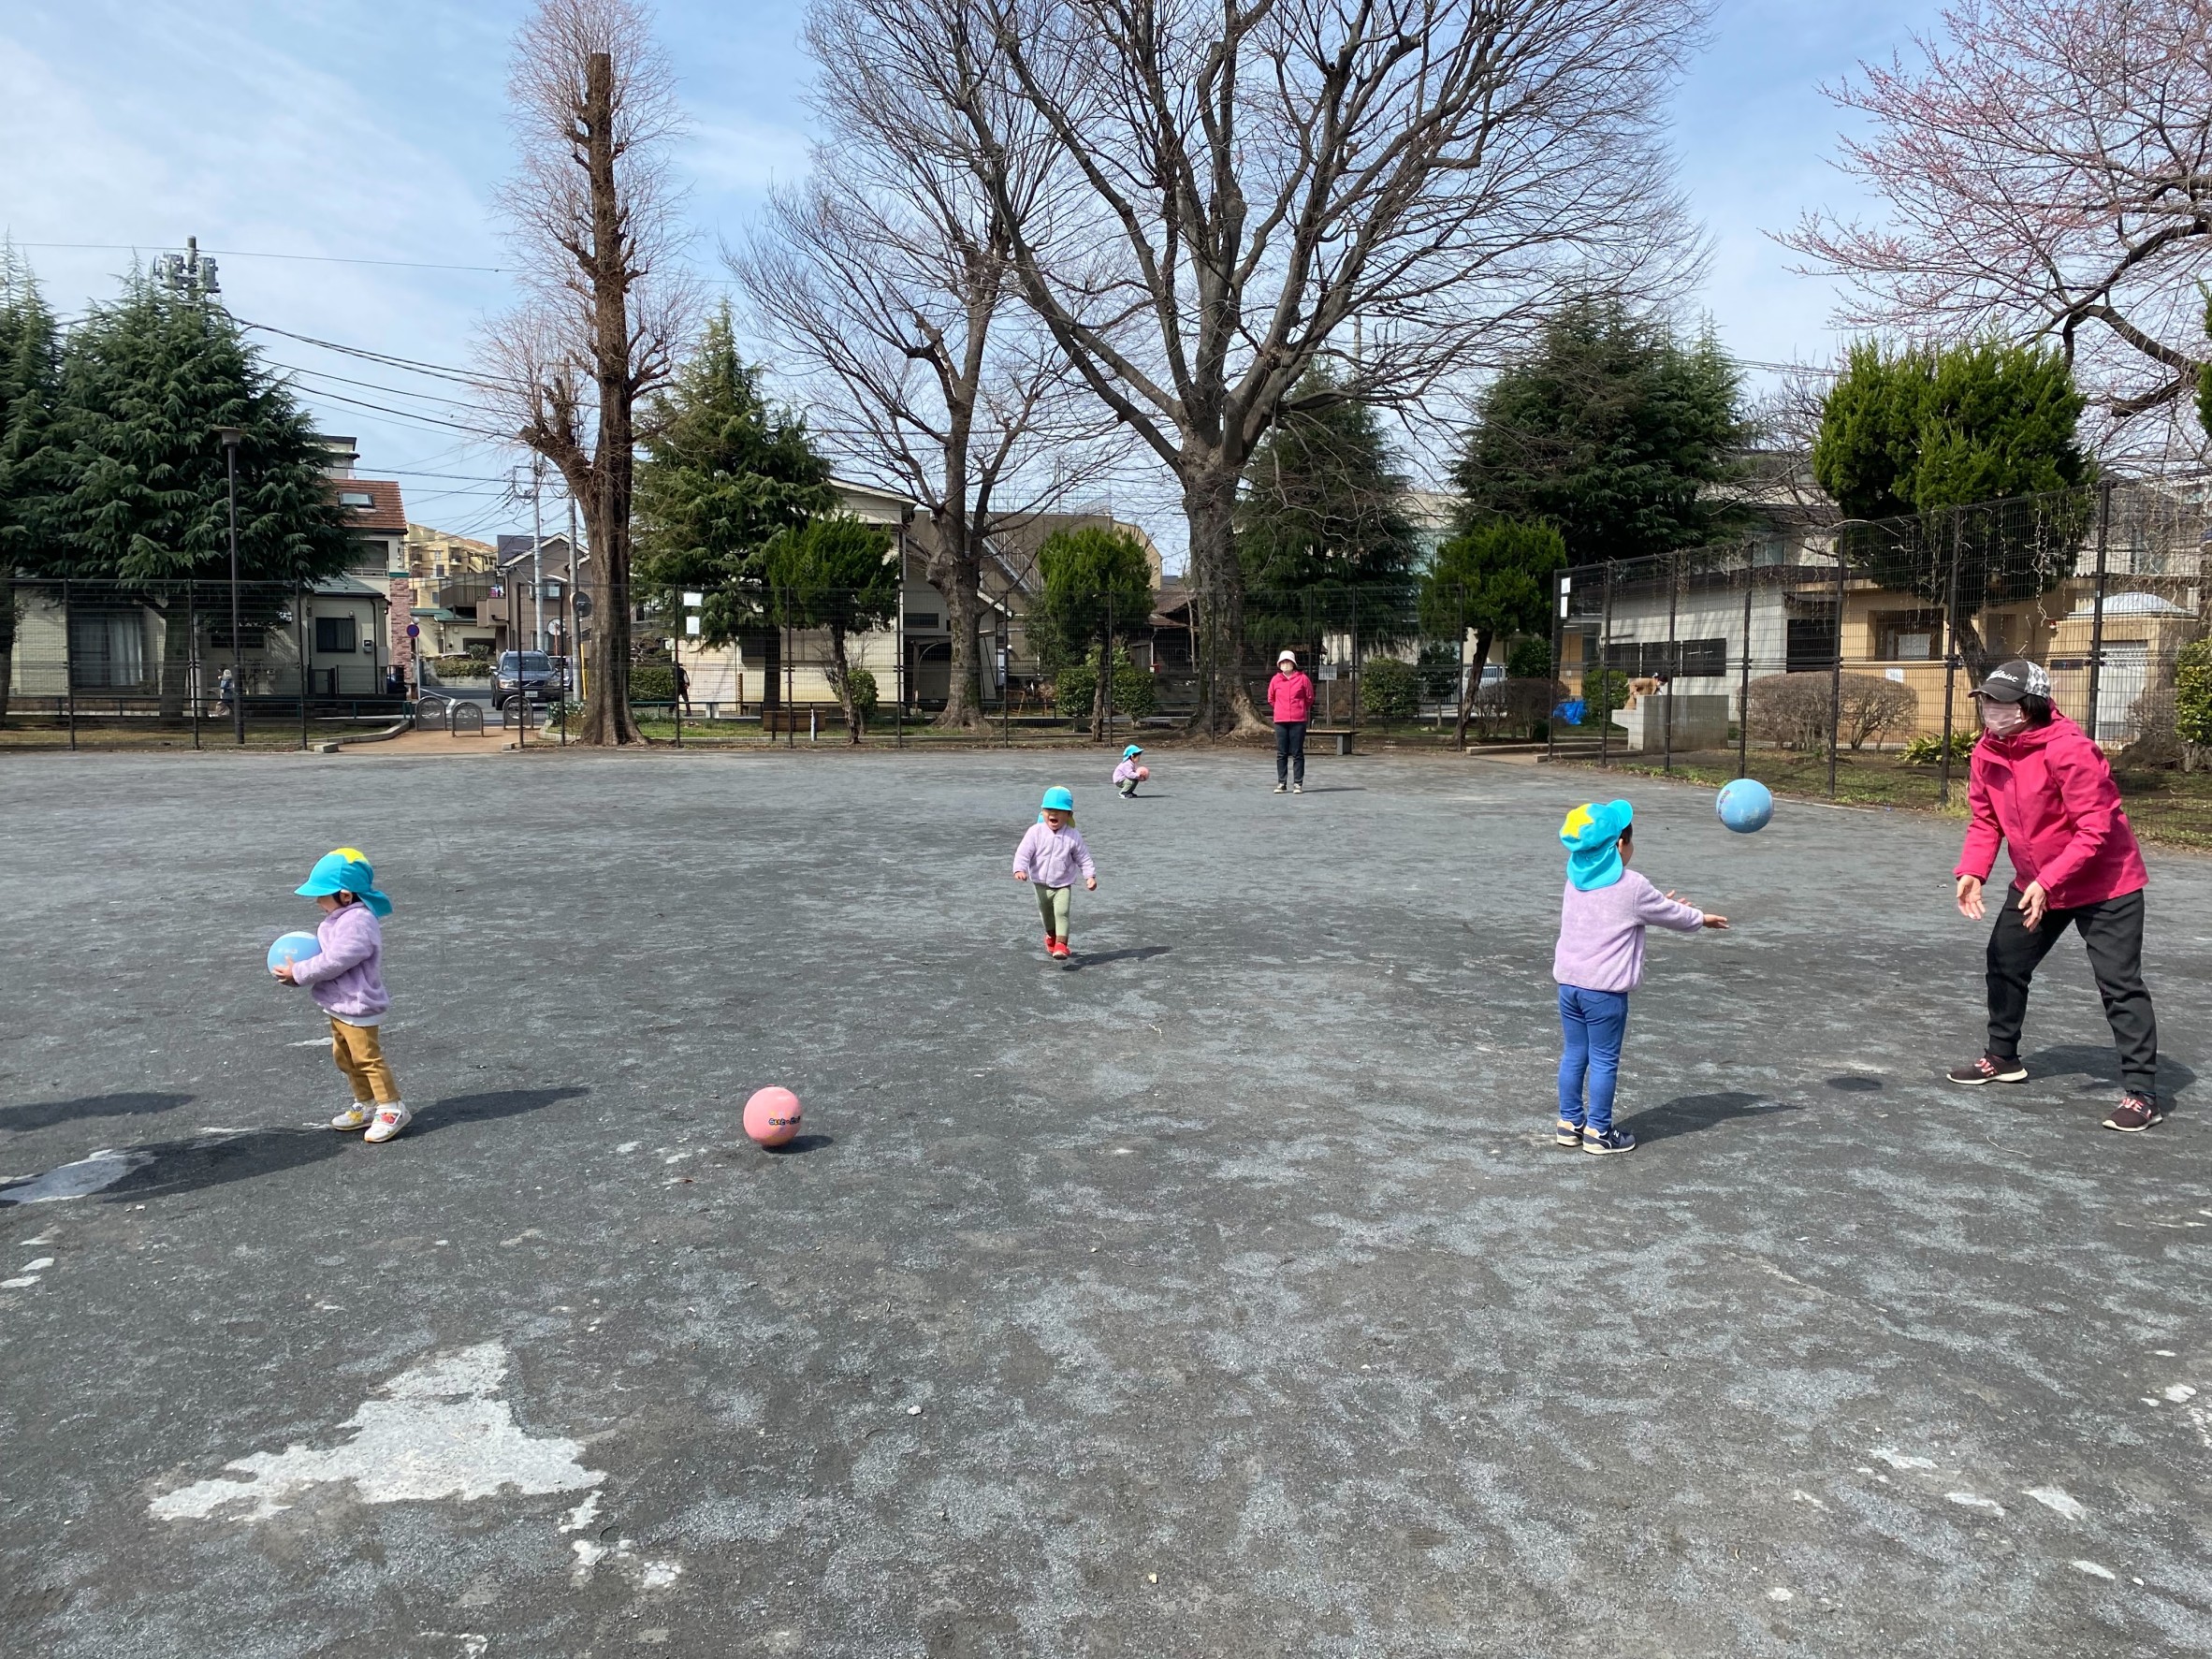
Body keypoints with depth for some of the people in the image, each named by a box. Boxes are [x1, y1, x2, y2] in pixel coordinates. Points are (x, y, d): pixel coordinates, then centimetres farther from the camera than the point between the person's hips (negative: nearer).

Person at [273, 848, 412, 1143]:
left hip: (357, 1007, -11)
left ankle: (391, 1109, 5)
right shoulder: (340, 918, 8)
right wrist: (299, 968, 0)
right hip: (341, 1005, 11)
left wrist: (298, 973, -18)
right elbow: (325, 953, 17)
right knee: (344, 1057, 18)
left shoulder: (356, 923, -26)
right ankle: (366, 1105, 29)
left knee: (367, 1057, -4)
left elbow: (333, 961, -27)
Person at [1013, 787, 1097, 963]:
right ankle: (1051, 936, 46)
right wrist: (1020, 869, -32)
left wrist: (1090, 876, -12)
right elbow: (1023, 853, -16)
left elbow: (1083, 858, -2)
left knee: (1062, 913, -18)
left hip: (1063, 885, -1)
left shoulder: (1073, 836, -9)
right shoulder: (1035, 832, -13)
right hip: (1041, 885, 1)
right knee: (1047, 915, 18)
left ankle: (1061, 945, -17)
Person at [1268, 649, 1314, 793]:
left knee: (1297, 753, 0)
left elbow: (1309, 698, 9)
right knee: (1281, 754, 4)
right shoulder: (1275, 680, 5)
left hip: (1298, 721, -2)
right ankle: (1281, 783, 9)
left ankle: (1298, 783, 3)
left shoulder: (1302, 679, -1)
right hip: (1280, 721, 2)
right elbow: (1271, 699, 18)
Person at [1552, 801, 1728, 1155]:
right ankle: (1598, 1131, 11)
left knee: (1574, 1054, 15)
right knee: (1604, 1060, 4)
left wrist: (1660, 903, 31)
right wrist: (1701, 919, 22)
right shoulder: (1632, 888, -12)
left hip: (1568, 982, 7)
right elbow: (1672, 914, 3)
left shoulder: (1576, 879, 8)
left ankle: (1570, 1122, 23)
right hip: (1605, 989, -6)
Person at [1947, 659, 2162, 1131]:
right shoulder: (1987, 753, -5)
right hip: (2034, 885, 8)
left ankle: (2141, 1094, -4)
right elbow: (1984, 821, 1)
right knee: (2004, 963, 15)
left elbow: (2094, 829, -27)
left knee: (2119, 984, -9)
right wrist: (1972, 871, -14)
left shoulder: (2069, 749, -28)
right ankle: (2003, 1058, 33)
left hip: (2103, 884, -8)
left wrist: (2048, 883, -31)